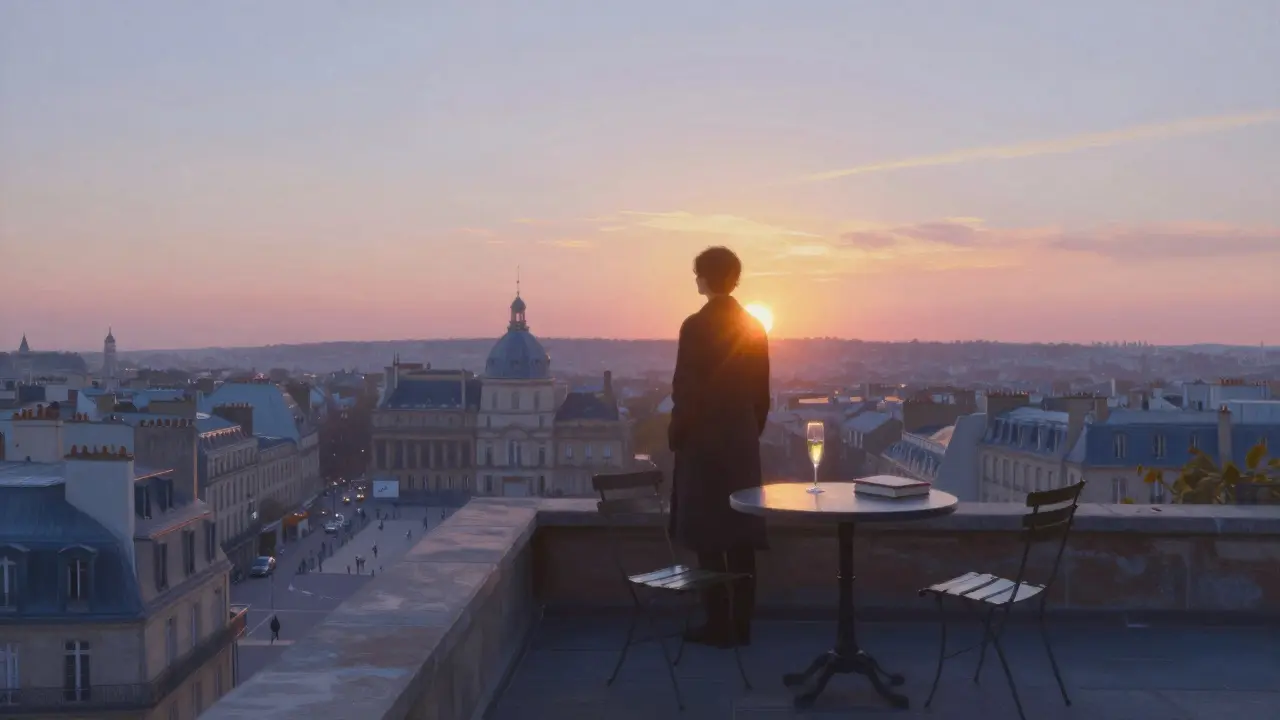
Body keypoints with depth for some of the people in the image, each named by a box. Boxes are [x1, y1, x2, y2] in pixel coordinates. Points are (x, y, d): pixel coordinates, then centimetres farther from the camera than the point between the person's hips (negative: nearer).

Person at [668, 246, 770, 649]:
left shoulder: (696, 326, -12)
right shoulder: (755, 328, 5)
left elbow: (685, 391, -13)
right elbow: (762, 393, 9)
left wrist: (675, 437, -1)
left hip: (703, 444, -5)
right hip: (743, 445, 6)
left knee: (709, 539, 0)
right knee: (740, 537, 9)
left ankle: (718, 626, 3)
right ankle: (741, 626, 14)